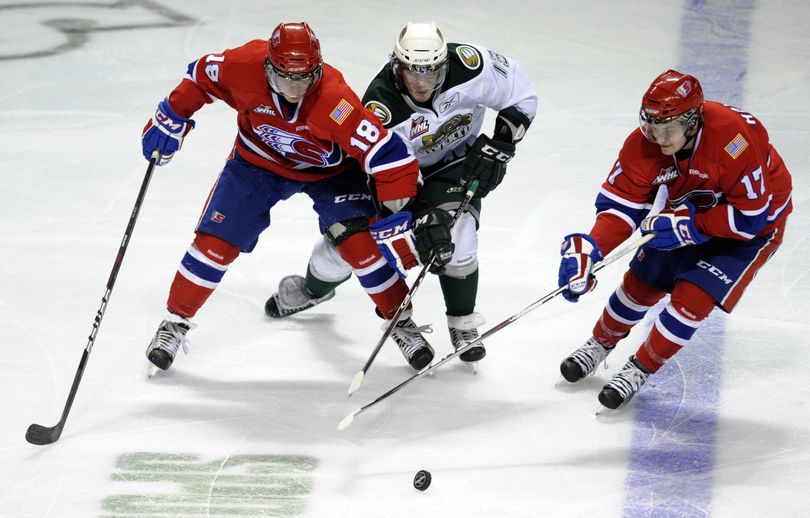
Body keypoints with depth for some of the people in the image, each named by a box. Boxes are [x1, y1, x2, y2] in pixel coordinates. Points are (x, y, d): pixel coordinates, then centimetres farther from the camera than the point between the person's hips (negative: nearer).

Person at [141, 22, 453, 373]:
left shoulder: (334, 99, -40)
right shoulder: (244, 67, -31)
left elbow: (385, 153, -39)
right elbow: (202, 75, -8)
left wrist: (399, 216, -35)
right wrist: (171, 119, -5)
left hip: (330, 169, -2)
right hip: (259, 161, 2)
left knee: (358, 240, -17)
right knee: (216, 241, -5)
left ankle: (402, 323, 4)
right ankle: (175, 322, 14)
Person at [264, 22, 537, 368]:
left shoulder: (468, 65, -33)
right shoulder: (380, 108, -36)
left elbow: (521, 95, -16)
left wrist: (501, 144, -22)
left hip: (457, 161, 0)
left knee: (457, 236, -24)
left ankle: (463, 325, -1)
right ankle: (312, 290, 40)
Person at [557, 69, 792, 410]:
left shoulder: (733, 138, -40)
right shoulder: (643, 144, -24)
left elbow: (751, 217, -32)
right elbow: (621, 204, -18)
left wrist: (691, 225, -32)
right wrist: (590, 248, -33)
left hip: (756, 222, -5)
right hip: (691, 210, 5)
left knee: (692, 297, -14)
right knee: (642, 282, 8)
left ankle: (641, 369, 6)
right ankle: (602, 343, 36)